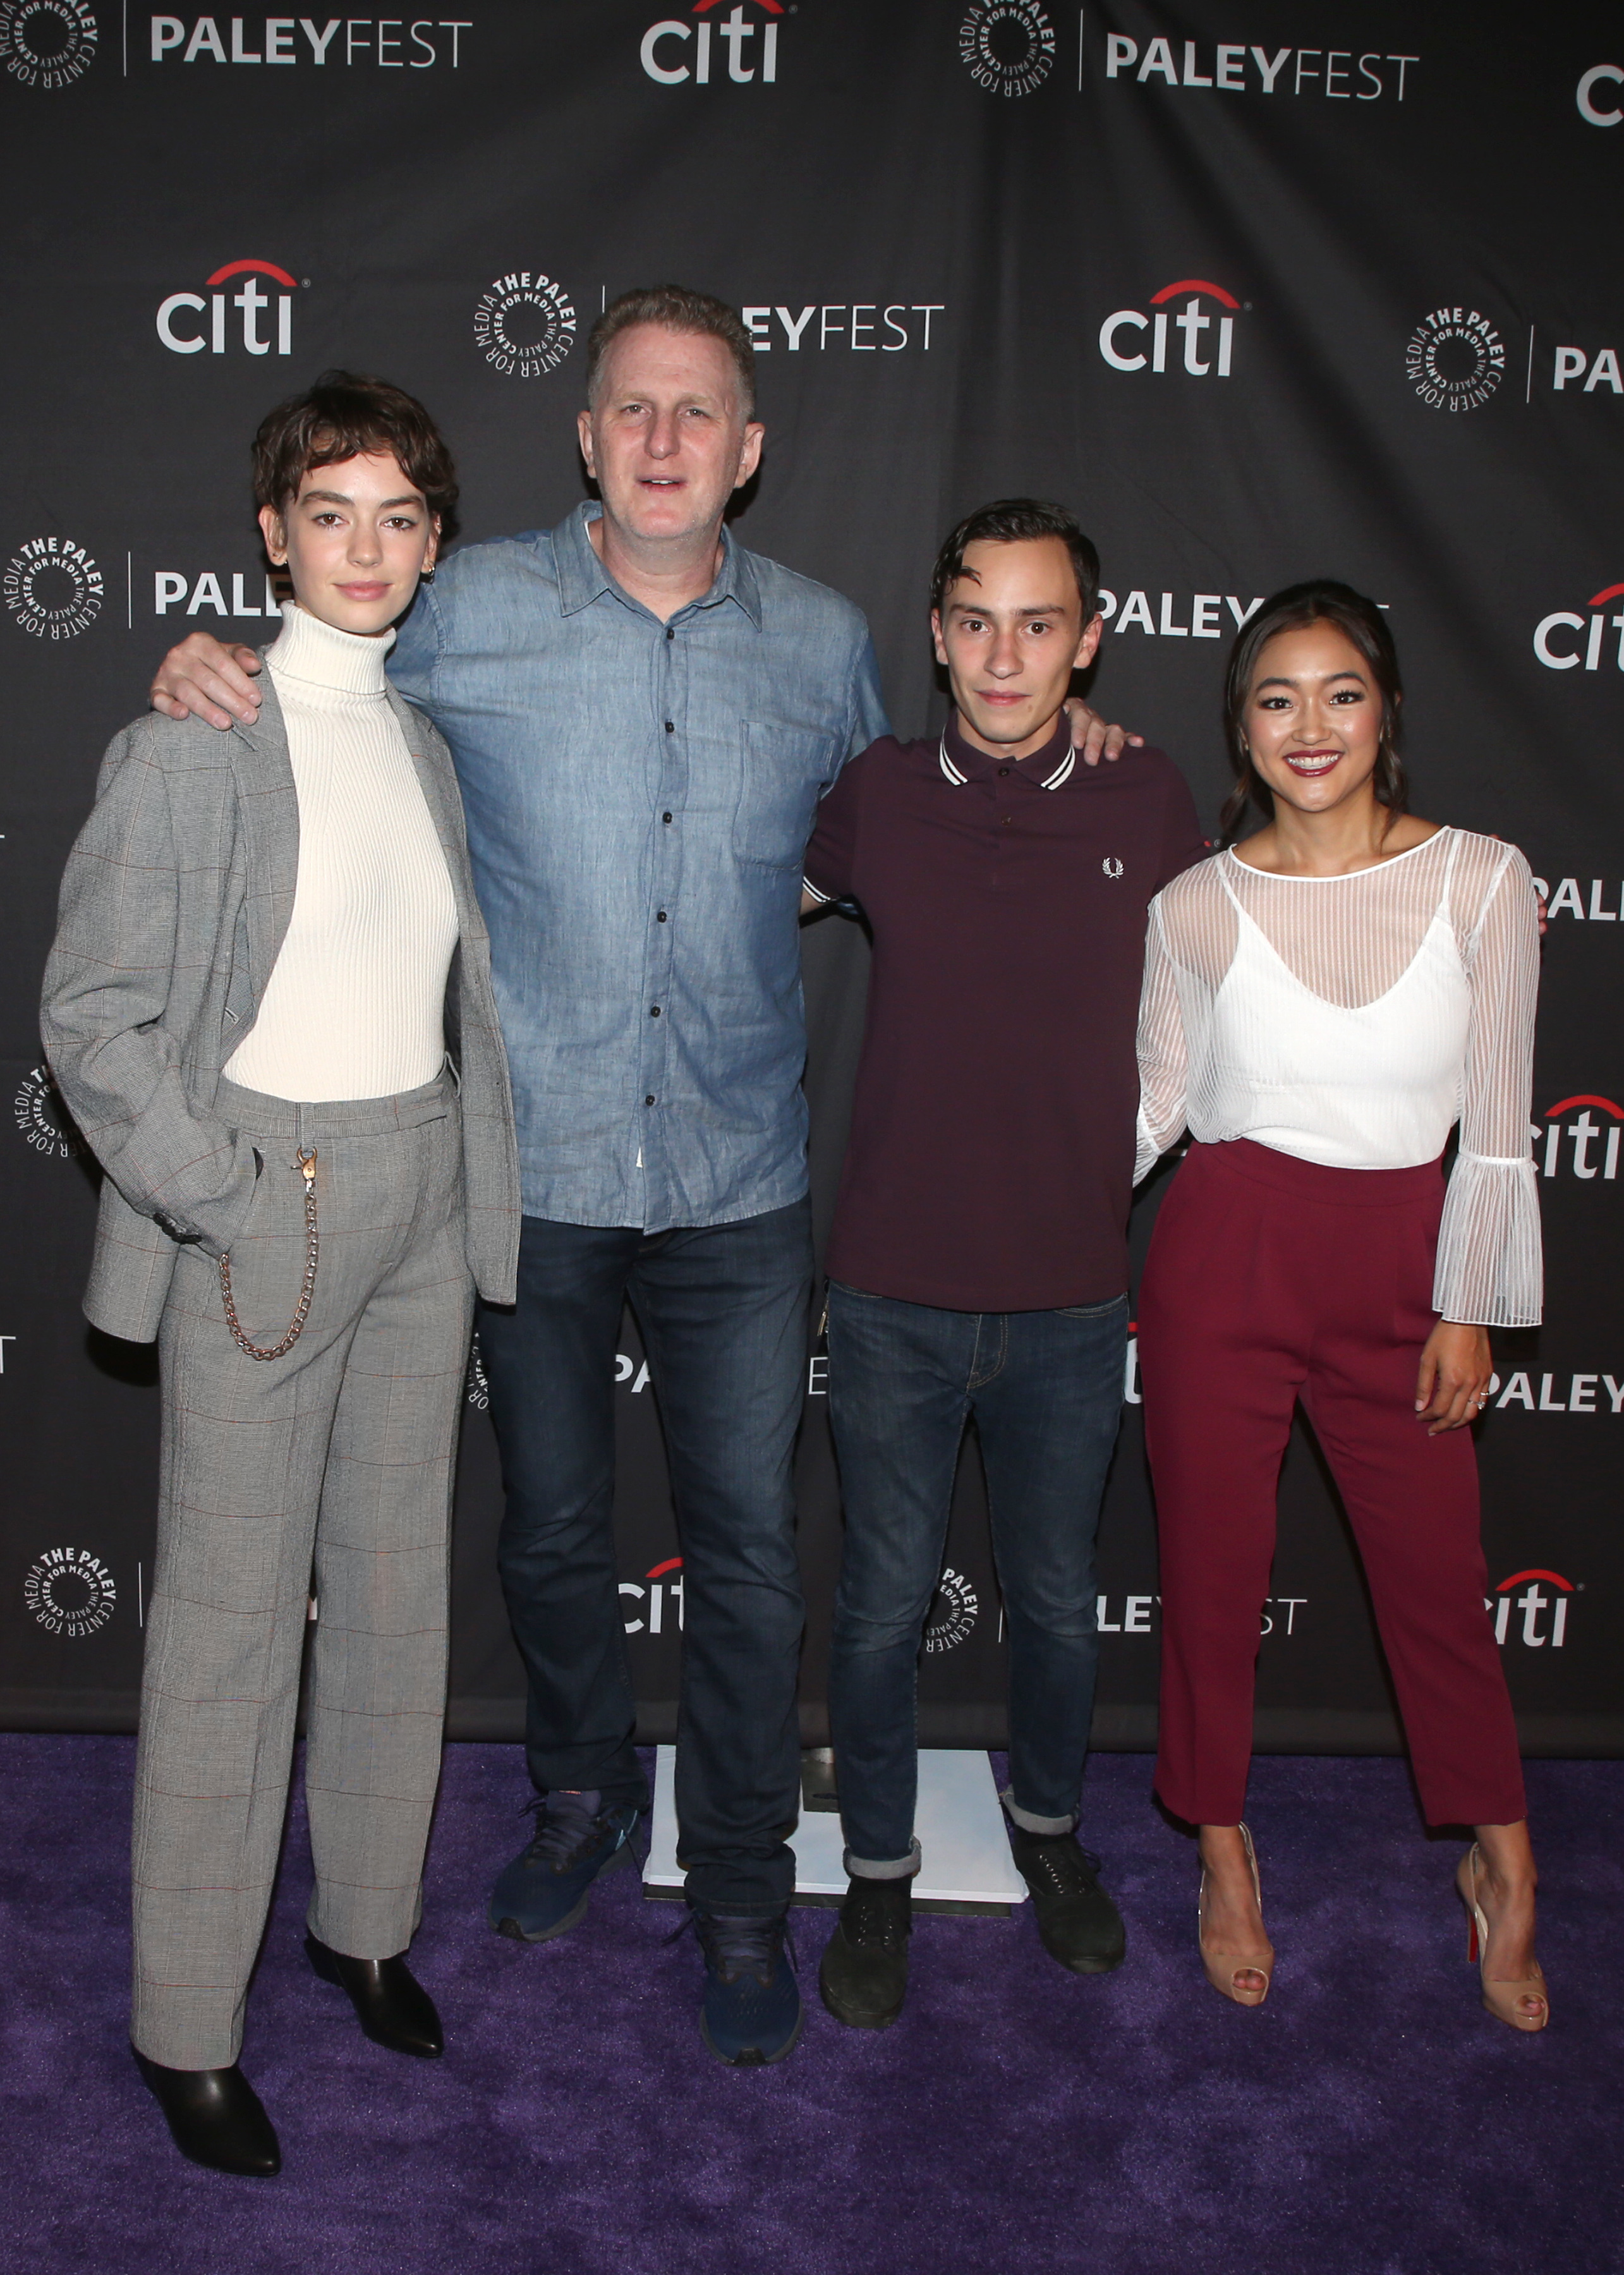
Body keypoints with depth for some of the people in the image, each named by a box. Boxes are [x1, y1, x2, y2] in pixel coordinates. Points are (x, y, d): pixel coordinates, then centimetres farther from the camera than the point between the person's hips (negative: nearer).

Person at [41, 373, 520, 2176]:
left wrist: (469, 1176, 9)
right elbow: (92, 1017, -10)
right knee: (228, 1620, 1)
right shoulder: (190, 743, -8)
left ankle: (364, 1920, 34)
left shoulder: (439, 738, 10)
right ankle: (186, 2027, 18)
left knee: (395, 1584, 14)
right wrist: (227, 1202, -15)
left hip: (422, 1197, 6)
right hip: (258, 1202, -5)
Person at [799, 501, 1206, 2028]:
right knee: (883, 1599, 10)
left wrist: (1102, 1159, 10)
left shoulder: (1148, 804, -1)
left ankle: (1049, 1825, 44)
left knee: (1056, 1596, 17)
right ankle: (878, 1871, 33)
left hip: (1071, 1299, 1)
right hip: (895, 1291, -1)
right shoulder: (876, 797, -3)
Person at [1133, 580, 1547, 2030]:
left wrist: (1470, 1307, 0)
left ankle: (1503, 1862, 34)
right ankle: (1223, 1845, 34)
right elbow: (1155, 1105, 4)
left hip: (1399, 1265, 0)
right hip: (1225, 1259, 0)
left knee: (1436, 1573, 11)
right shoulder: (1198, 905, -4)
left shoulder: (1481, 880, -4)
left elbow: (1496, 1123, 0)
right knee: (1213, 1566, 10)